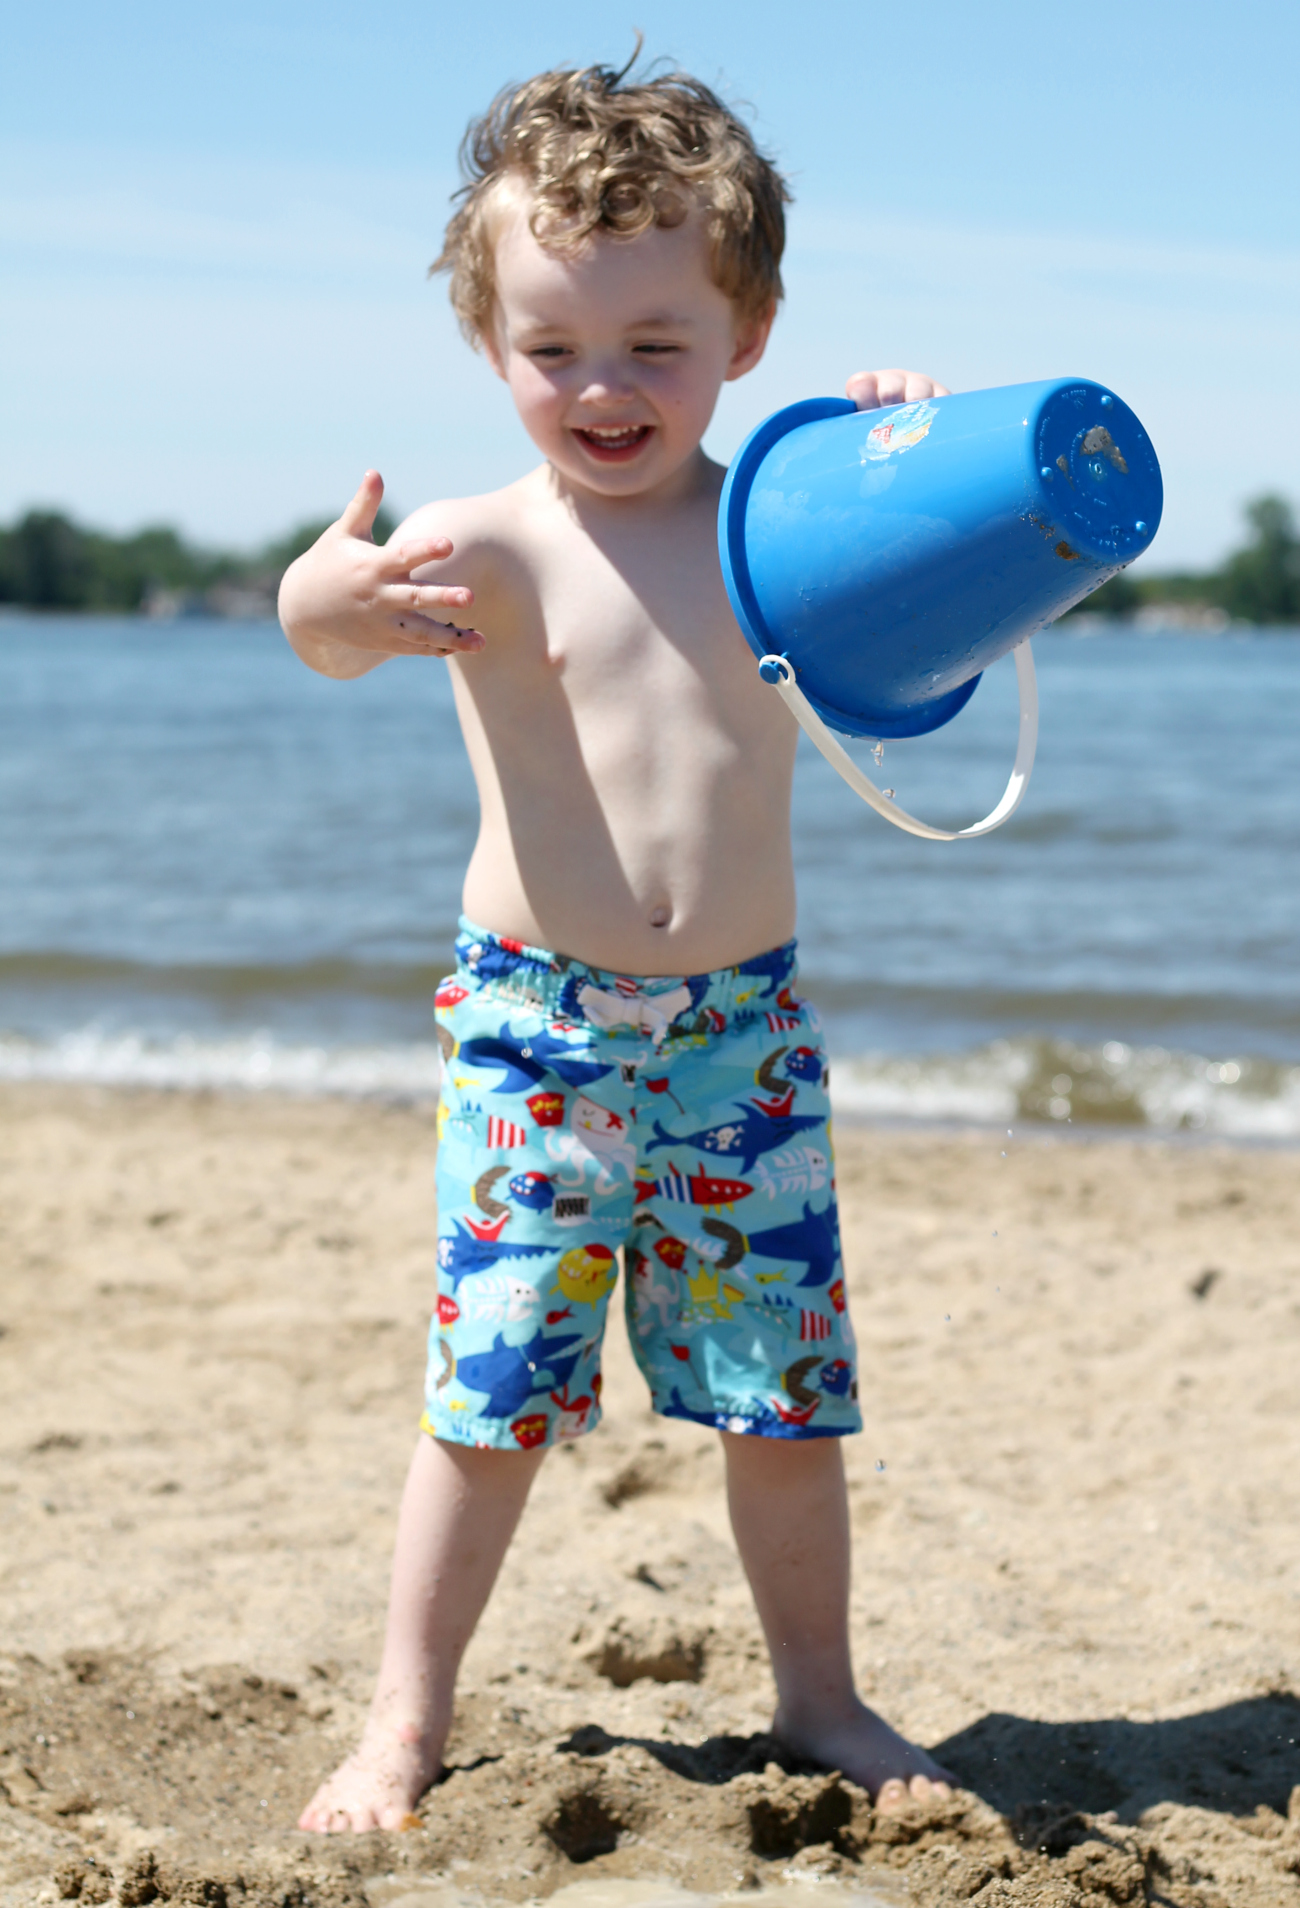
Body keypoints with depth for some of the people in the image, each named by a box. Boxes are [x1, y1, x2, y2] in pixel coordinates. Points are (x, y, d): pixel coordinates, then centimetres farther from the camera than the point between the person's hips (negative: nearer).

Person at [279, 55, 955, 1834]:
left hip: (744, 1033, 3)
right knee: (489, 1391, 1)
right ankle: (407, 1717, 16)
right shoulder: (498, 544, -9)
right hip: (534, 1033, -2)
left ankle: (820, 1697, 28)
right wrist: (335, 593, -52)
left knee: (785, 1394, 9)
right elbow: (334, 630, -27)